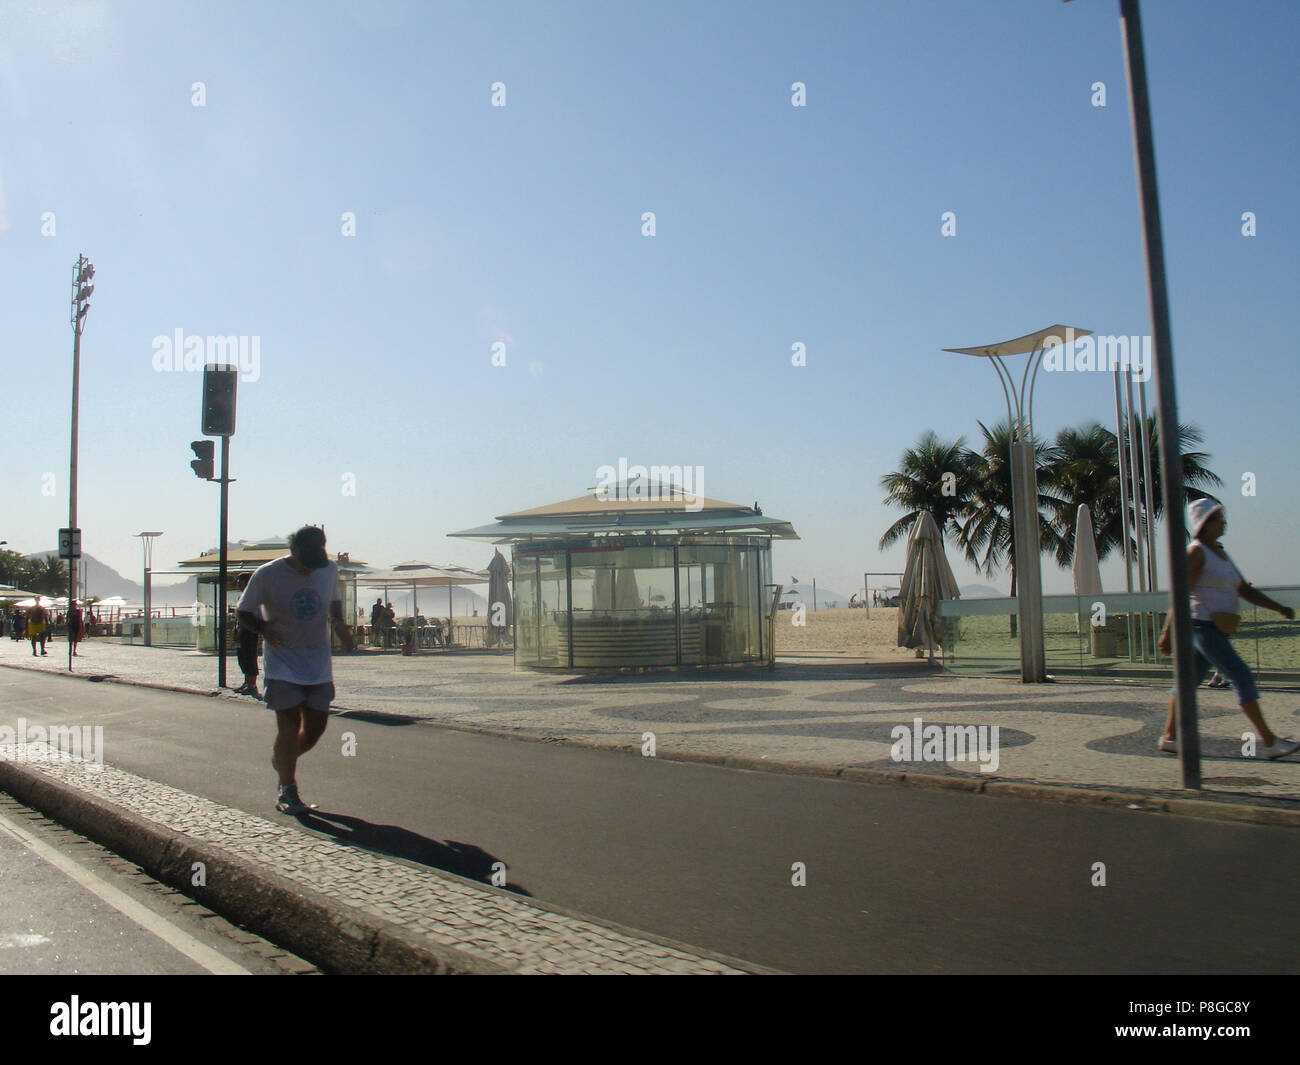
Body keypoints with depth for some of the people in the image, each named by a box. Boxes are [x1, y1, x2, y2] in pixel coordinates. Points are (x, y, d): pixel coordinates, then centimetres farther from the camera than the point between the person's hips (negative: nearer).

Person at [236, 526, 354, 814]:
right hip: (282, 666, -4)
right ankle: (288, 792, 7)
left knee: (316, 728, 6)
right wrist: (264, 628, -20)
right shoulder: (267, 575, -10)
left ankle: (281, 759, 37)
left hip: (319, 665, 4)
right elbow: (243, 612, 0)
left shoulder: (329, 569, 1)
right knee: (289, 726, -10)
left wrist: (338, 623, -1)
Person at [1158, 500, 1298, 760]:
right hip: (1203, 627, -9)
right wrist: (1167, 634, -19)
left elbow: (1245, 590, 19)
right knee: (1243, 678, -10)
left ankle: (1169, 737, 17)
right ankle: (1268, 742, -6)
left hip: (1217, 629, 9)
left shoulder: (1220, 553, 17)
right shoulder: (1196, 552, -10)